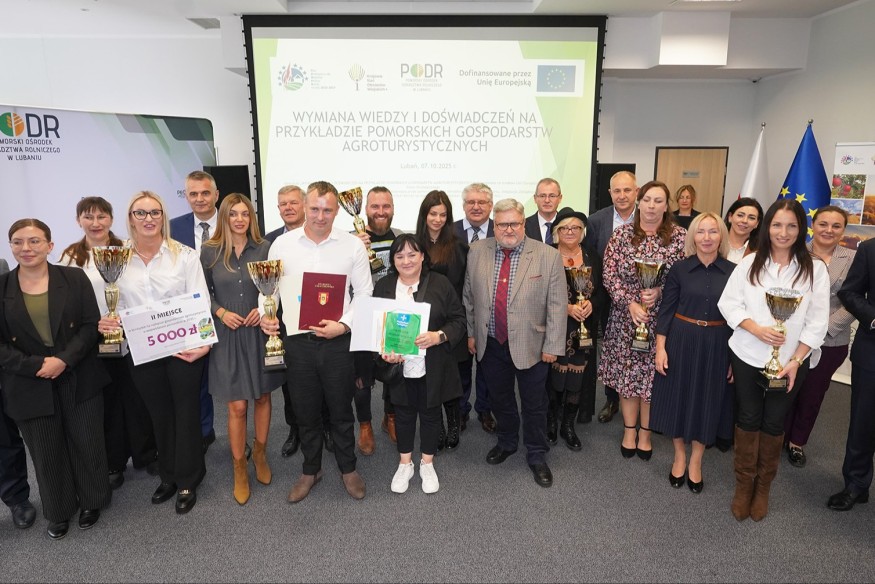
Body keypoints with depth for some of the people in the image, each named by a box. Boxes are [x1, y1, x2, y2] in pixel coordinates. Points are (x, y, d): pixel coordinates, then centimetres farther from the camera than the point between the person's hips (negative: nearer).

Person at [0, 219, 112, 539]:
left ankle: (91, 502, 33)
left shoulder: (75, 278, -2)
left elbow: (91, 326, -5)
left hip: (79, 380, -1)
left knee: (87, 444, 10)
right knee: (46, 454, 14)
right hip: (30, 387, 1)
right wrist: (37, 366, -15)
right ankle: (58, 511, 34)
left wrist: (64, 360, -18)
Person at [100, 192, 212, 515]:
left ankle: (188, 480, 27)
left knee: (185, 412, 9)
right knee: (159, 415, 17)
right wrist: (106, 323, -13)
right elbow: (117, 306, 9)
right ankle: (168, 476, 36)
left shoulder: (185, 255, -5)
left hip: (183, 348, -3)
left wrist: (203, 342, -19)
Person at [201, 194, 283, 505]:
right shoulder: (209, 251, -2)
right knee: (237, 406, 1)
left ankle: (260, 455, 34)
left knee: (262, 396, 13)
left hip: (260, 332, 1)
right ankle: (239, 468, 20)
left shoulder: (264, 248, -2)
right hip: (228, 335, -1)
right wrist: (221, 312, -10)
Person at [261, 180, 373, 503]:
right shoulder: (282, 243, 0)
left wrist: (343, 325, -14)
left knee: (341, 409, 13)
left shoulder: (353, 245, -4)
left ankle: (348, 468, 34)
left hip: (338, 340, -1)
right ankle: (310, 470, 36)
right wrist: (265, 314, -9)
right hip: (297, 340, 2)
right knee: (306, 411, 15)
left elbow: (364, 293, -2)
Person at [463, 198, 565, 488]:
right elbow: (469, 296, 7)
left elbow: (557, 304, -9)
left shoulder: (548, 256, -10)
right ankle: (506, 442, 44)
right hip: (491, 343, 3)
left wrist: (553, 345, -9)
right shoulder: (477, 252, -2)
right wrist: (471, 332, 7)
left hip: (531, 345, -3)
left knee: (534, 403, 12)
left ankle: (536, 456, 32)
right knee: (499, 398, 20)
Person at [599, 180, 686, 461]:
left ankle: (645, 433, 26)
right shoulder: (621, 234, -1)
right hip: (625, 316, 1)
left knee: (653, 374, 8)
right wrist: (630, 303, -14)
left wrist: (659, 292, -17)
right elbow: (610, 275, -4)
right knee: (627, 374, 9)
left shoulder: (680, 237, -3)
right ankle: (629, 431, 26)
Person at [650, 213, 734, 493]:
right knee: (677, 397, 9)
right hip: (680, 341, -1)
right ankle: (679, 456, 30)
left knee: (706, 400, 11)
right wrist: (660, 348, -8)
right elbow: (666, 310, -2)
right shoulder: (679, 269, -4)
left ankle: (695, 461, 29)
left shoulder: (733, 272, -1)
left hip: (716, 346, 1)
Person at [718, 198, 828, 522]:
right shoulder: (750, 263, -2)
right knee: (748, 418, 9)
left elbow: (817, 322, -5)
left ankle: (763, 486, 30)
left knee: (774, 423, 10)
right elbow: (728, 303, -3)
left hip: (789, 361, 0)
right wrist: (756, 329, -18)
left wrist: (795, 361, -12)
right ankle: (744, 483, 26)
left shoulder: (815, 269, -4)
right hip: (747, 356, 0)